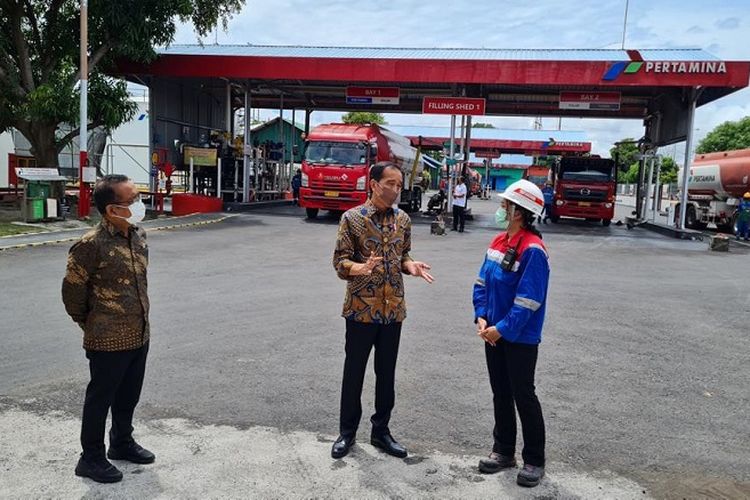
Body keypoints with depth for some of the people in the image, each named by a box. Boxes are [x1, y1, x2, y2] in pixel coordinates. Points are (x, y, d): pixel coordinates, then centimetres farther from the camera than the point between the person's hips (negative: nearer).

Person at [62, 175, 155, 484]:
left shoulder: (139, 236, 2)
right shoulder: (92, 245, -20)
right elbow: (72, 291, -11)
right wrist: (90, 325, 2)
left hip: (139, 335, 7)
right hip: (108, 341, -7)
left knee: (128, 396, 21)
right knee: (100, 399, 9)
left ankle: (122, 443, 41)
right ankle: (91, 458, 26)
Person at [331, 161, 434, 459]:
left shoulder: (403, 220, 5)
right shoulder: (352, 217, -8)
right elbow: (340, 261, -9)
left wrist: (411, 266, -9)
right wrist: (362, 268, -29)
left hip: (393, 310, 4)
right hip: (361, 308, -4)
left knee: (386, 373, 13)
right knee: (354, 372, 8)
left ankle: (381, 430, 28)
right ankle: (347, 431, 25)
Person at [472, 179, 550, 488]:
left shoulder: (532, 250, -20)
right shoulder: (498, 242, 5)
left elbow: (528, 300, -22)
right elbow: (482, 283, 8)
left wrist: (502, 329, -20)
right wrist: (481, 317, -4)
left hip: (521, 338, -8)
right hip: (494, 333, 8)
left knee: (524, 397, 4)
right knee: (500, 394, 17)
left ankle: (534, 460, 21)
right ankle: (503, 451, 32)